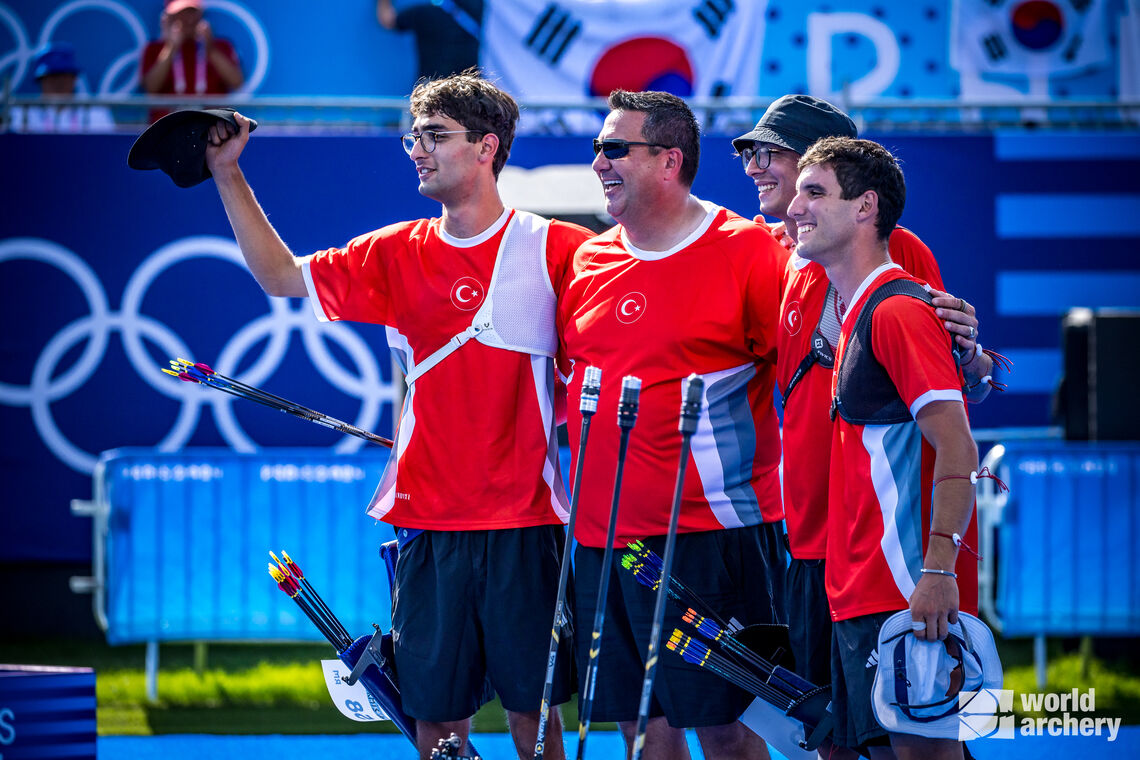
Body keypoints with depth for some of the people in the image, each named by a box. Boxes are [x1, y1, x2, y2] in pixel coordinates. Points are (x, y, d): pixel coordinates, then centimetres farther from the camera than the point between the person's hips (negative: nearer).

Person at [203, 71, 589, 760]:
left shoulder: (556, 250, -3)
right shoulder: (398, 254, 9)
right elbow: (282, 276, 14)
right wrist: (227, 173, 9)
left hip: (523, 522, -3)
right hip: (428, 520, 3)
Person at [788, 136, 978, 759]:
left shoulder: (898, 311, -12)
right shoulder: (857, 315, 18)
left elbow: (957, 450, -19)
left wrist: (938, 571, -25)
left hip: (905, 595, -10)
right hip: (858, 597, 10)